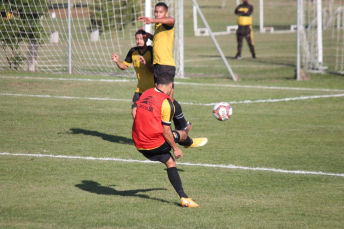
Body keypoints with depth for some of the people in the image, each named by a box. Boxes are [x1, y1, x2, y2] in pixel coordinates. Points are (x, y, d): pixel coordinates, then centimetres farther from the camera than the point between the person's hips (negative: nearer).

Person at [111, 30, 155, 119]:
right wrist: (117, 61, -11)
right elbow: (124, 66, 9)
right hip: (140, 89, 5)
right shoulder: (133, 51, 0)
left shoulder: (151, 51, -14)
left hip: (153, 88, -5)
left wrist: (145, 63, -36)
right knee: (135, 113, -2)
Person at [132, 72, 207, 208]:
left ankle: (183, 197, 17)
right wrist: (175, 148, -1)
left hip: (139, 144, 7)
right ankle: (189, 143, 55)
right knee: (181, 135, 18)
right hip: (156, 144, -7)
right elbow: (166, 131, -15)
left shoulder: (145, 94, 4)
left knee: (170, 162, 18)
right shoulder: (166, 103, -17)